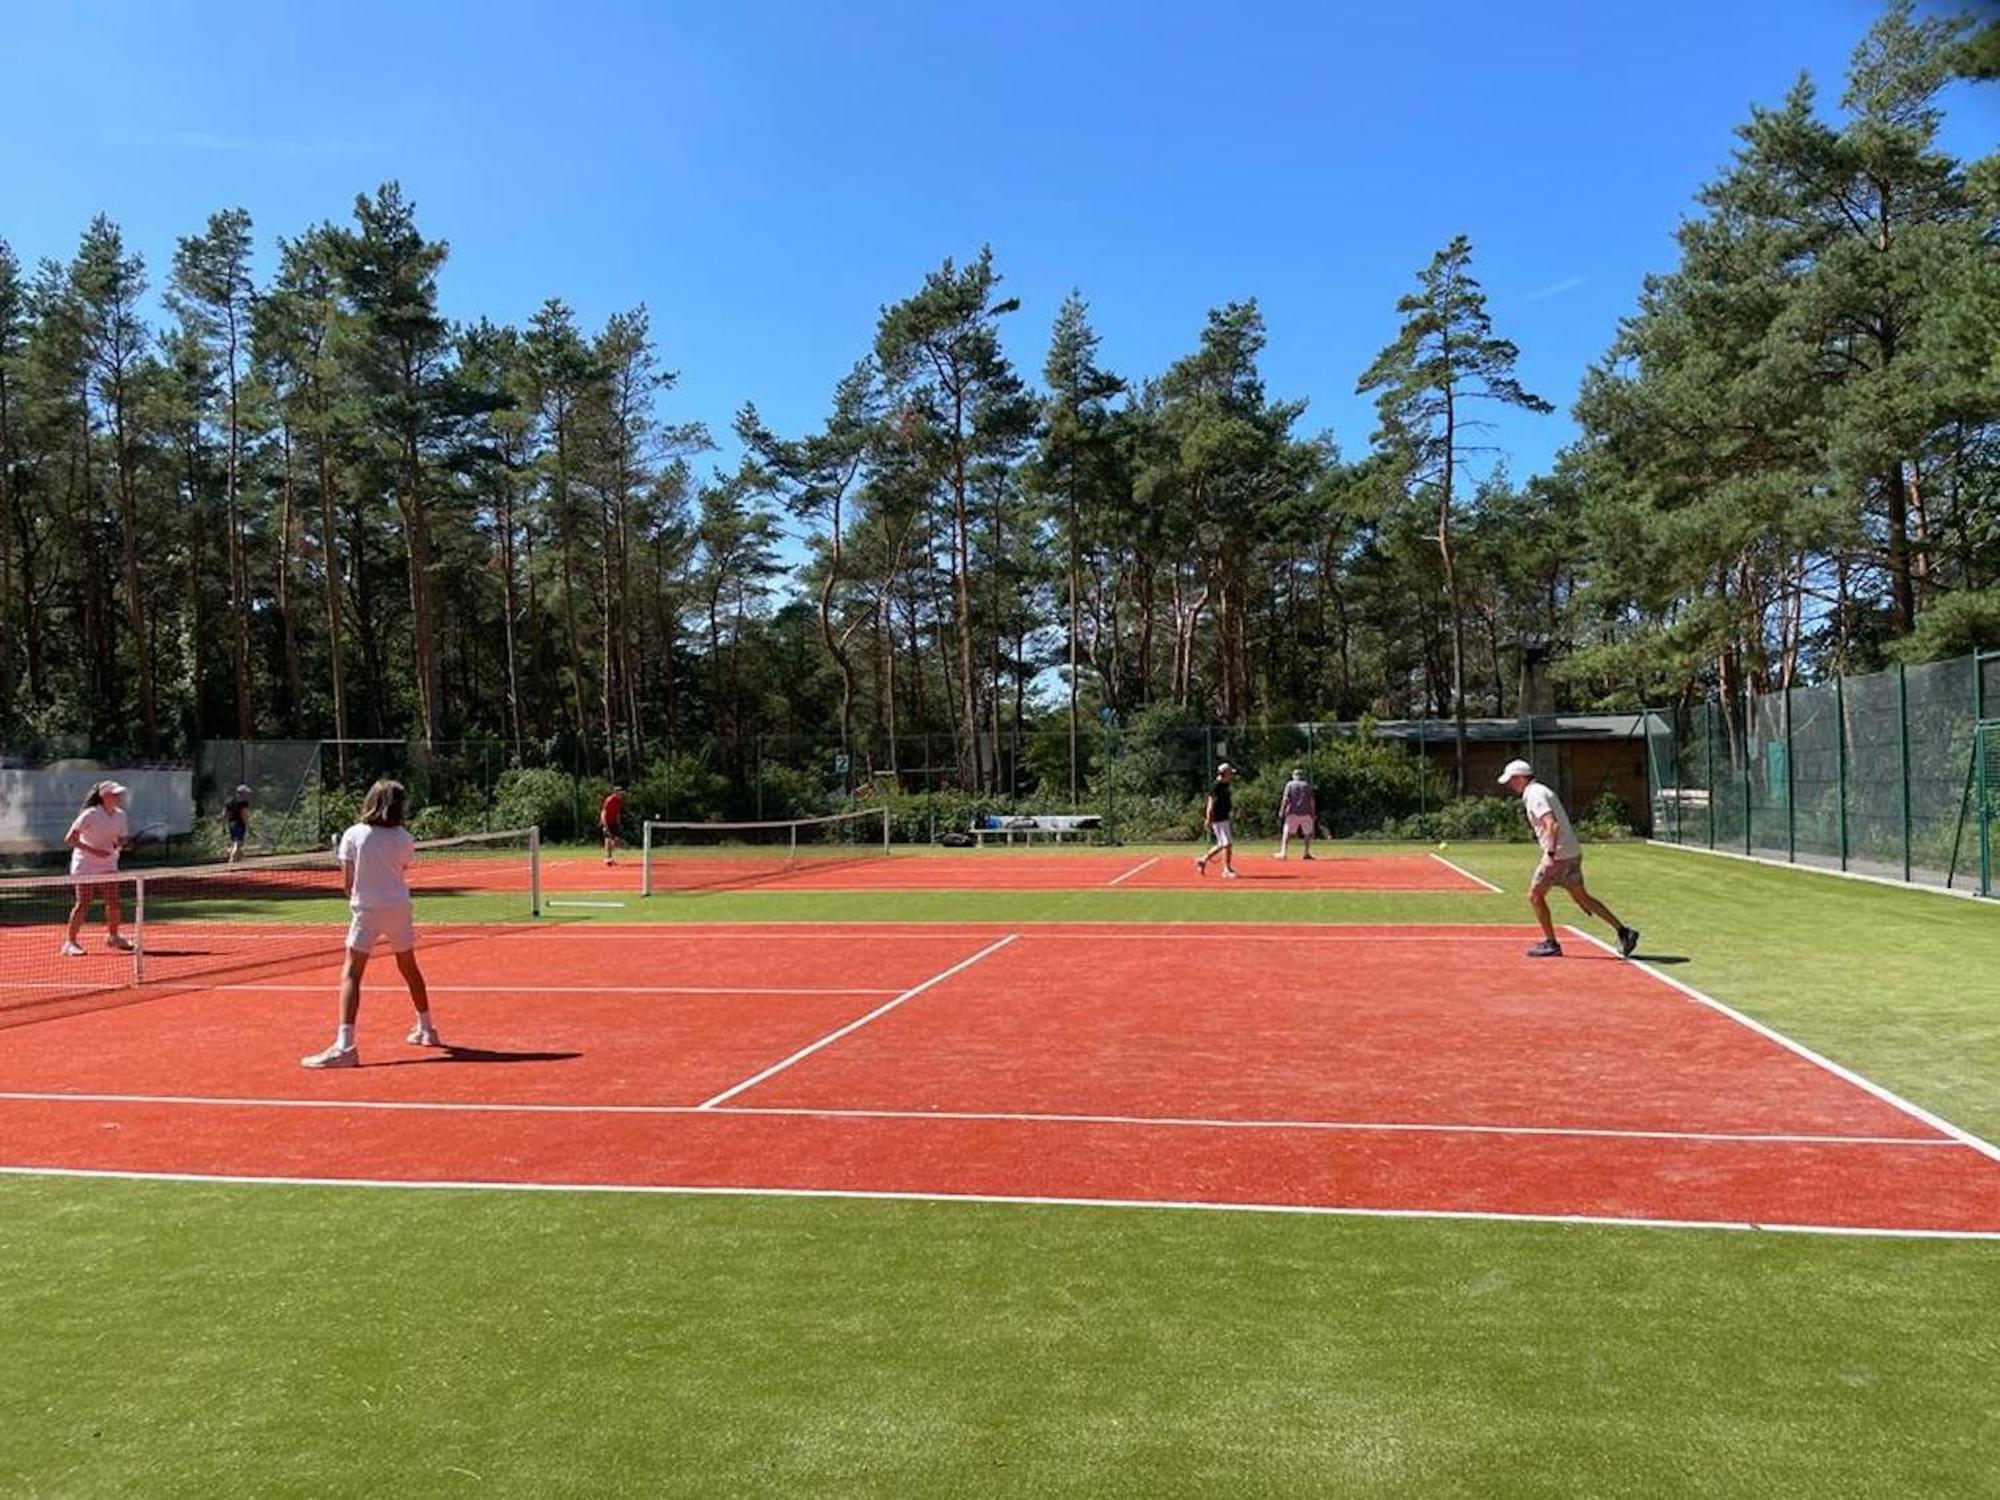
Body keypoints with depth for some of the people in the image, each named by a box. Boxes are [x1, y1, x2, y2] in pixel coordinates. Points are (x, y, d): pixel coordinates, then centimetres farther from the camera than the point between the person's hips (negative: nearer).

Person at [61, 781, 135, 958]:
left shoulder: (120, 815, 2)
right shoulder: (90, 815, -16)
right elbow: (69, 839, -16)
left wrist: (121, 842, -11)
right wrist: (94, 851, -24)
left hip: (108, 865, 6)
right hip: (85, 865, -5)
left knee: (113, 902, 2)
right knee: (83, 904, -7)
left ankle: (113, 936, 20)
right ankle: (70, 942, 1)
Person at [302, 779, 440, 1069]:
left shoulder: (353, 835, -4)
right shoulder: (404, 838, 1)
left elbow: (348, 881, -3)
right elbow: (401, 872, 3)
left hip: (367, 911, -3)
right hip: (399, 907, 3)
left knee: (351, 975, -7)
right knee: (409, 968, 20)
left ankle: (344, 1046, -20)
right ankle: (426, 1029, 33)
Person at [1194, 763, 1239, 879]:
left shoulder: (1227, 785, 12)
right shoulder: (1217, 786, -16)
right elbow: (1211, 803, -19)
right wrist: (1208, 819, -22)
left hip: (1224, 818, 10)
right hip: (1218, 819, -10)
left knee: (1222, 845, 14)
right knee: (1227, 844, -8)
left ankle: (1203, 860, 23)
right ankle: (1227, 870, -1)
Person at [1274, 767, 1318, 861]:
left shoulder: (1290, 784, 6)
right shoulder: (1307, 785, 10)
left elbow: (1285, 798, -6)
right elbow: (1311, 800, 4)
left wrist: (1281, 811, -6)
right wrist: (1313, 813, 6)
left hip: (1292, 812, -1)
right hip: (1306, 813, 1)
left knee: (1287, 832, -1)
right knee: (1308, 833, 16)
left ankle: (1283, 853, -12)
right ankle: (1307, 852, 9)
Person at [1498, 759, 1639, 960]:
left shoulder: (1534, 794, -13)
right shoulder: (1540, 791, 17)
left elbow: (1552, 824, -25)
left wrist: (1550, 854, -32)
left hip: (1559, 855, -9)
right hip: (1572, 853, 9)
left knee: (1535, 895, 2)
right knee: (1580, 896, 14)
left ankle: (1551, 944, 7)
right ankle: (1623, 931, 11)